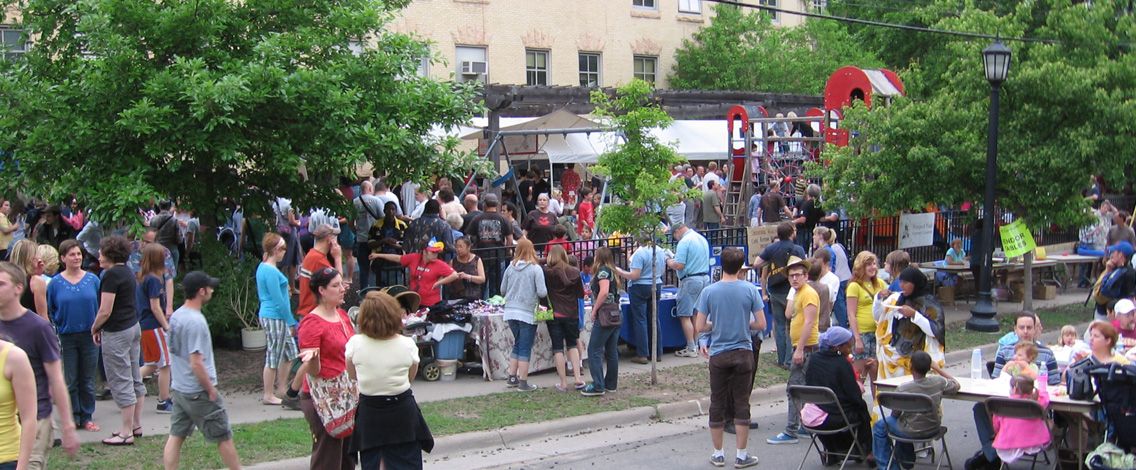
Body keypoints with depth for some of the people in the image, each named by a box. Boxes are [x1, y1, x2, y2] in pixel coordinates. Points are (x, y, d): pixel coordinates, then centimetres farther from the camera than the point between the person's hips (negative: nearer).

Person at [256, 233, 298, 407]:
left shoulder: (263, 267, 11)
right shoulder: (272, 272, -20)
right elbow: (279, 301, -19)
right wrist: (291, 322, -12)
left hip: (267, 314, 10)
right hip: (275, 318, -10)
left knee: (290, 352, 16)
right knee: (274, 357, 0)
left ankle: (281, 388, 24)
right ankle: (268, 395, 10)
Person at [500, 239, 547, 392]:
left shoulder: (511, 268, 2)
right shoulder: (535, 269, -10)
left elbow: (502, 290, 10)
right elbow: (542, 292, -14)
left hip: (511, 311, 5)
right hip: (527, 313, -5)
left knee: (517, 345, 19)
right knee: (525, 348, 2)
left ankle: (512, 378, 20)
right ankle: (523, 382, 4)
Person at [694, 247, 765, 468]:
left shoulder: (708, 292, -6)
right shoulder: (750, 290, -7)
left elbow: (700, 327, -5)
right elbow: (761, 324, -5)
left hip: (718, 355, 0)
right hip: (743, 353, 0)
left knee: (717, 404, 9)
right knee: (741, 403, 6)